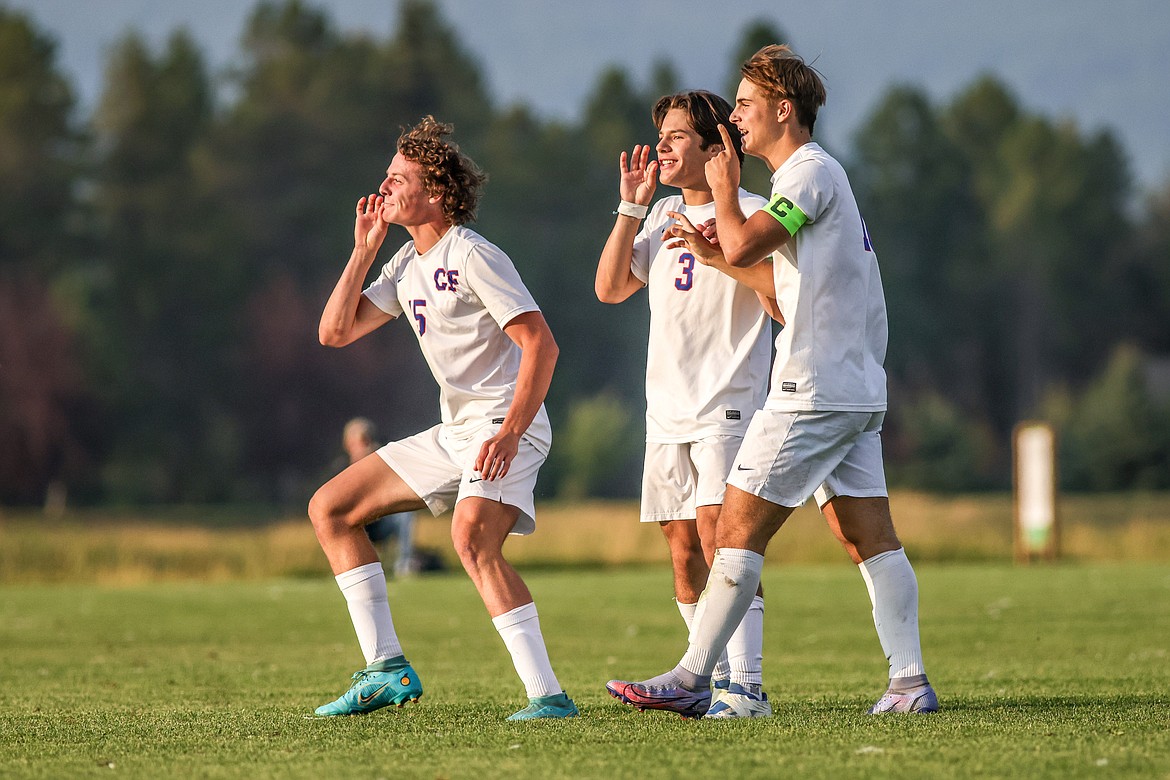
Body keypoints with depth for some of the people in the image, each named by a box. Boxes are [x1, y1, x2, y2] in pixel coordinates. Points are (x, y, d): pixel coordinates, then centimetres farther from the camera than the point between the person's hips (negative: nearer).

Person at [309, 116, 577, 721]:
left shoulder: (472, 257, -14)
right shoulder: (407, 265, 13)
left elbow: (541, 344, -20)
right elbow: (334, 332, 12)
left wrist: (510, 432, -29)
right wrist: (363, 250, 4)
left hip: (504, 428, -10)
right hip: (452, 435, 10)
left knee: (472, 538, -35)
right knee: (329, 509, 10)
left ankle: (547, 695, -38)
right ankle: (387, 670, 7)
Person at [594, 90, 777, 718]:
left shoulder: (749, 213, -5)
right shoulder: (664, 214, 17)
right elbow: (610, 288, 10)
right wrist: (631, 206, 6)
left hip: (727, 409, -7)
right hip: (667, 412, 7)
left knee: (718, 537, -18)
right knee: (683, 550, 7)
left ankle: (746, 686, -21)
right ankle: (717, 680, 16)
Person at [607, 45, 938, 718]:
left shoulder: (812, 172, -9)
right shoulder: (817, 175, 21)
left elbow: (742, 246, -20)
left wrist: (724, 190, -2)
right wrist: (714, 252, 15)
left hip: (814, 389, -10)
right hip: (857, 387, 10)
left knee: (739, 530, -7)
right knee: (872, 539, 4)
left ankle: (692, 679, -7)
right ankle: (911, 683, -1)